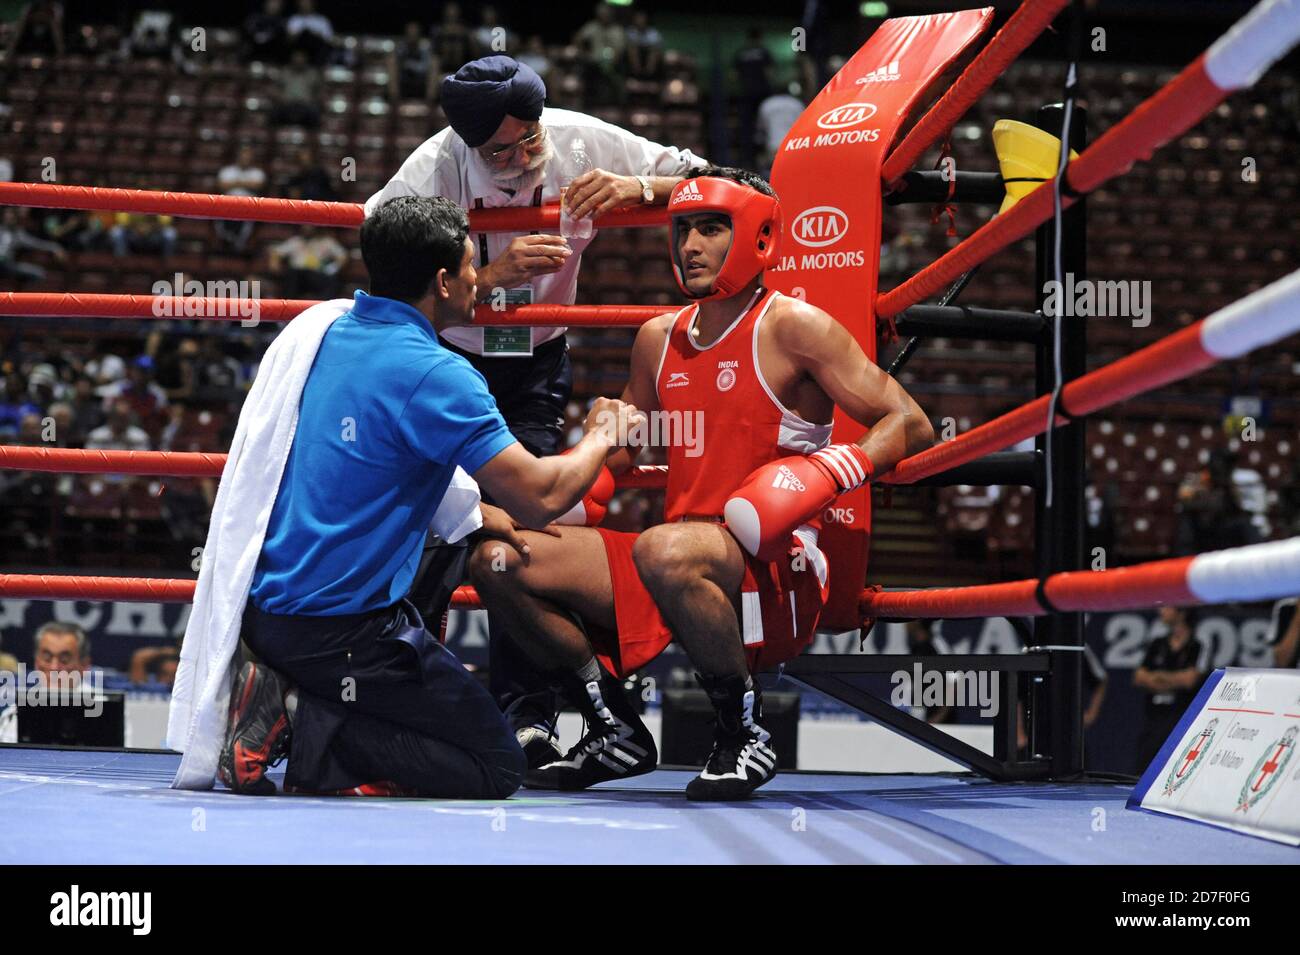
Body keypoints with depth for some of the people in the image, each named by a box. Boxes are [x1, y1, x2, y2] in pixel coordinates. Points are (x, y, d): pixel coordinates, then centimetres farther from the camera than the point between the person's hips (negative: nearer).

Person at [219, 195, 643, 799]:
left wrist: (478, 515, 26)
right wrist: (603, 436, 3)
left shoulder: (325, 332, 9)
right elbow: (541, 497, -17)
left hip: (265, 607, 9)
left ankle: (287, 696, 2)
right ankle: (304, 719, -12)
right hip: (340, 630, -8)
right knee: (496, 768, 1)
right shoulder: (434, 375, -17)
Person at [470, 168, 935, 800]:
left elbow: (910, 424, -9)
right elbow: (619, 451, 28)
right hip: (685, 561, 7)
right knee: (498, 562, -4)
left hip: (776, 573, -7)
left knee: (664, 551, -40)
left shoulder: (791, 328, -5)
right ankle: (616, 733, 9)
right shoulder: (659, 339, 14)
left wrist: (832, 470, -26)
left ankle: (744, 735, -18)